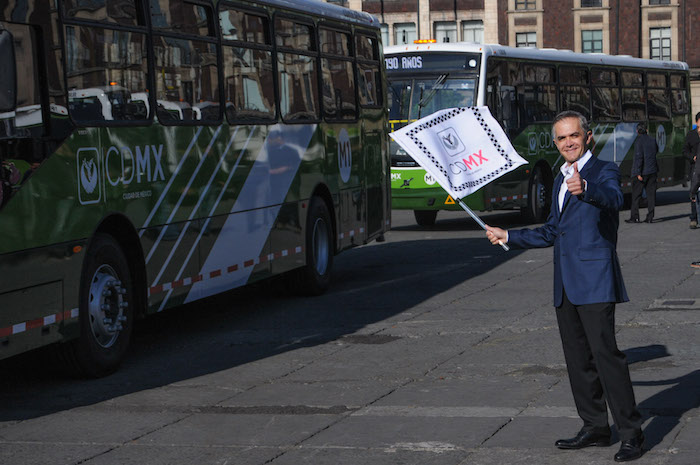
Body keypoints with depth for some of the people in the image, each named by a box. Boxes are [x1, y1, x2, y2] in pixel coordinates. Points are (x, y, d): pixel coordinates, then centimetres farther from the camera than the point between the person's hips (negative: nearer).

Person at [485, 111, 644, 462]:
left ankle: (631, 433, -9)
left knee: (605, 352, -13)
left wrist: (585, 189, -49)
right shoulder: (562, 180, 21)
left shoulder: (604, 171, -3)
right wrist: (508, 237, 26)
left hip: (594, 280, -8)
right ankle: (595, 427, 21)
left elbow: (613, 198, -28)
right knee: (577, 357, 11)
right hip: (566, 284, 8)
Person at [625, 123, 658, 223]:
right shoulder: (652, 140, 5)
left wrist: (638, 173, -18)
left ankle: (634, 217, 1)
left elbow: (638, 157, -18)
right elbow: (656, 150, 24)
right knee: (651, 194, 7)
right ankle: (650, 216, 5)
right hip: (652, 171, 6)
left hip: (641, 172, -6)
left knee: (636, 195, 2)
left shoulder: (639, 141, -13)